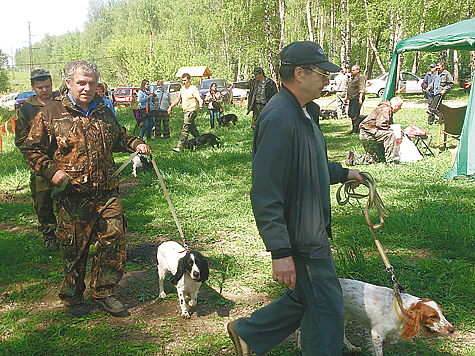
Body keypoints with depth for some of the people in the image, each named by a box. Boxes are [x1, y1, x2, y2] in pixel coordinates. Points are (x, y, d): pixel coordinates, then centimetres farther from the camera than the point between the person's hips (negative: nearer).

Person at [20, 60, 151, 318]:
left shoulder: (103, 111, 13)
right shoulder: (51, 113, -2)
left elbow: (118, 138, 29)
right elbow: (31, 149, 2)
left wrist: (135, 144, 9)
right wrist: (50, 170, -13)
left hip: (107, 193, 4)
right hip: (72, 196, -4)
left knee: (114, 240, 3)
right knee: (74, 249, 5)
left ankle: (103, 292, 21)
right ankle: (72, 297, 25)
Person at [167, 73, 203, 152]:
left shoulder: (193, 89, -10)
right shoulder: (182, 88, 14)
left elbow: (200, 99, -18)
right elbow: (178, 99, 24)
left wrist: (201, 105, -40)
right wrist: (171, 106, 20)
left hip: (191, 111, -9)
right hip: (185, 111, 9)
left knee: (185, 128, -13)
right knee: (192, 128, 15)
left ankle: (180, 146, -17)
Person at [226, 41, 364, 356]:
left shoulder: (304, 112, 11)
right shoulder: (278, 119, -24)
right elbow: (265, 194, -27)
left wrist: (343, 173, 31)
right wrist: (280, 252, -28)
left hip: (312, 231, 10)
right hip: (300, 238, -10)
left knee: (306, 300, 20)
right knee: (327, 308, 3)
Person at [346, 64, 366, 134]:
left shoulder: (361, 77, -8)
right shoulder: (352, 78, 22)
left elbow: (362, 89, -18)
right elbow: (348, 88, 31)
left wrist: (360, 98, -25)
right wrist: (346, 96, 28)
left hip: (357, 99, -10)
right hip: (352, 99, 10)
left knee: (354, 114, -12)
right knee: (350, 114, 10)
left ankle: (355, 129, -6)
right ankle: (354, 128, 18)